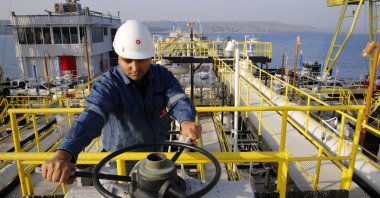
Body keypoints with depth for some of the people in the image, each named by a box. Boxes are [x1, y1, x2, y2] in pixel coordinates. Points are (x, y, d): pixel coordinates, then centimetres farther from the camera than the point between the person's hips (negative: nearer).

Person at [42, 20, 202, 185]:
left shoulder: (162, 75, -10)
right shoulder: (107, 84, -22)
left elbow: (178, 99, -24)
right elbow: (92, 116, -38)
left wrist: (186, 121, -48)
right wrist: (64, 153, -56)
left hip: (157, 153, 4)